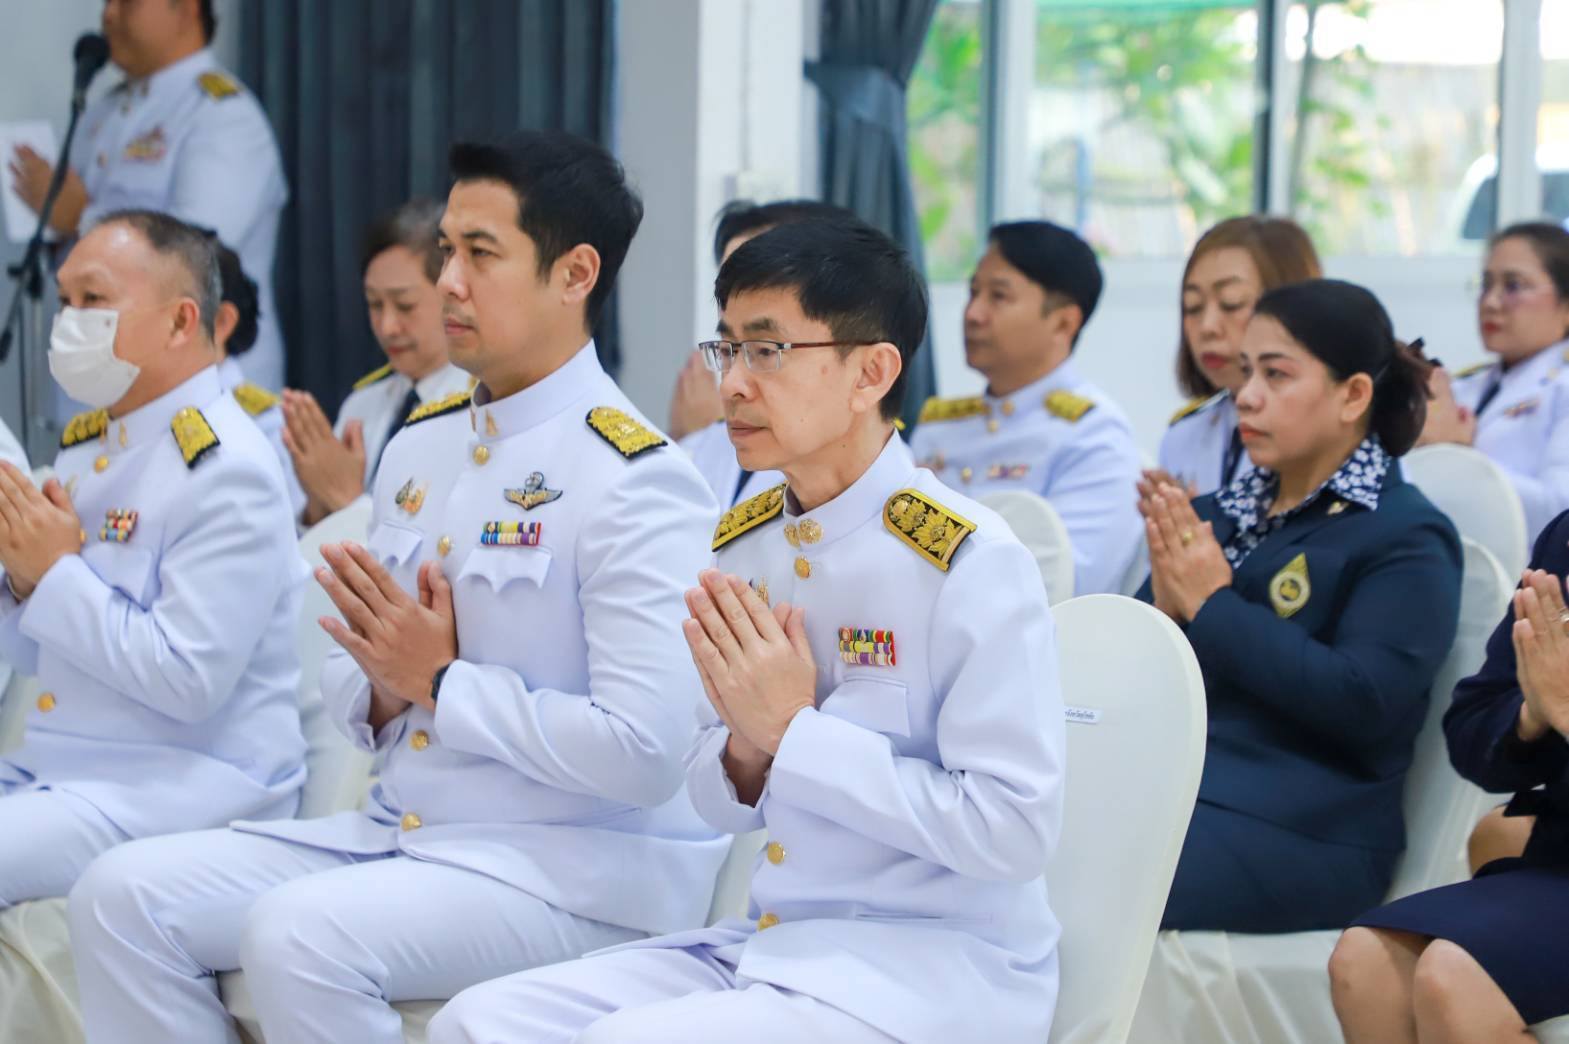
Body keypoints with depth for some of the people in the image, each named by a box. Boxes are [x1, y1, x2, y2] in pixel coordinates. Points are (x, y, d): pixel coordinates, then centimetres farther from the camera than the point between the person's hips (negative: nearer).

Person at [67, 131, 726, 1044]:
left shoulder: (634, 481, -13)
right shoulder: (423, 446, 12)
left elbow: (644, 753, -22)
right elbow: (351, 684, 20)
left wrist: (444, 682, -14)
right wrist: (385, 690, -4)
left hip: (574, 869, -8)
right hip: (400, 830, 8)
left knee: (298, 934, -31)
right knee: (126, 894, -6)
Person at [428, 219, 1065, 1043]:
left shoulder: (969, 562, -14)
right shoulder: (743, 545, 8)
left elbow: (1013, 829, -18)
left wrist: (793, 733, -16)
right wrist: (747, 749, -8)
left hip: (937, 966, -7)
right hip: (768, 942, 7)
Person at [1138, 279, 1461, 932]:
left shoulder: (1405, 538, -1)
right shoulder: (1218, 516, 20)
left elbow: (1363, 702, -15)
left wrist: (1212, 608, -12)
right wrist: (1164, 607, -7)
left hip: (1301, 829, -6)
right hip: (1162, 780, 7)